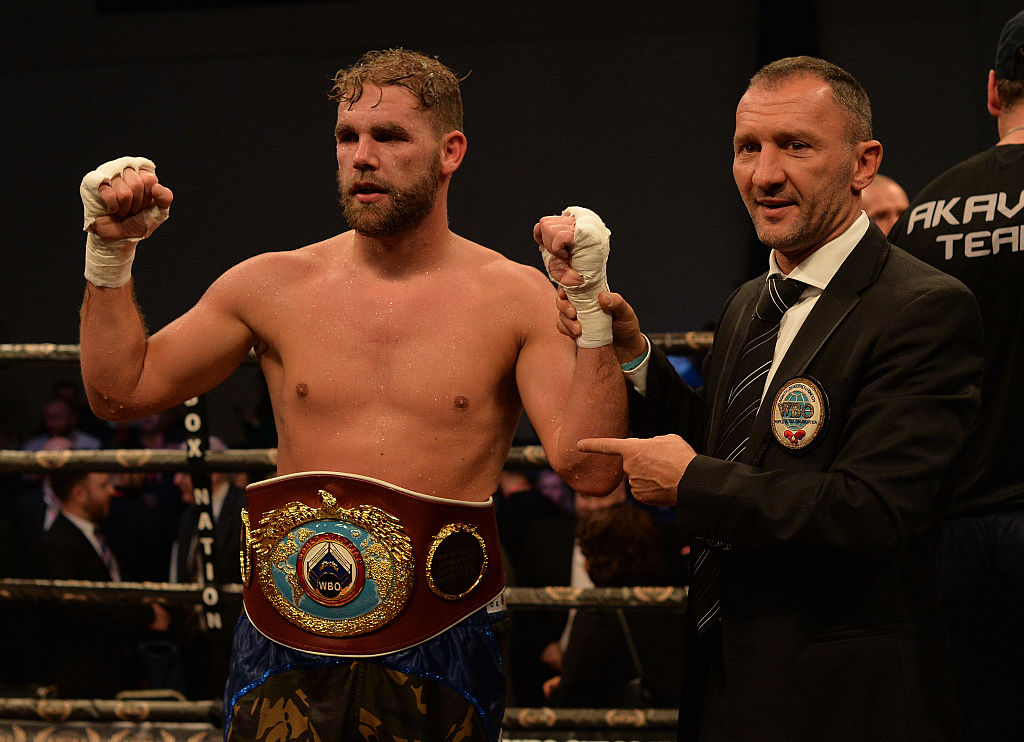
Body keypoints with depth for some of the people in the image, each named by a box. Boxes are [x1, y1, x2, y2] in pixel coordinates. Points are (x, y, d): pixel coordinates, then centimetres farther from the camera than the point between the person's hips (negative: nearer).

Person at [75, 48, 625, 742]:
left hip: (439, 655, -2)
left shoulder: (513, 297, 1)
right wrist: (111, 251, 6)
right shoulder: (275, 286, 7)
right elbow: (122, 390, 15)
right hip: (287, 633, 2)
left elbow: (592, 468, -10)